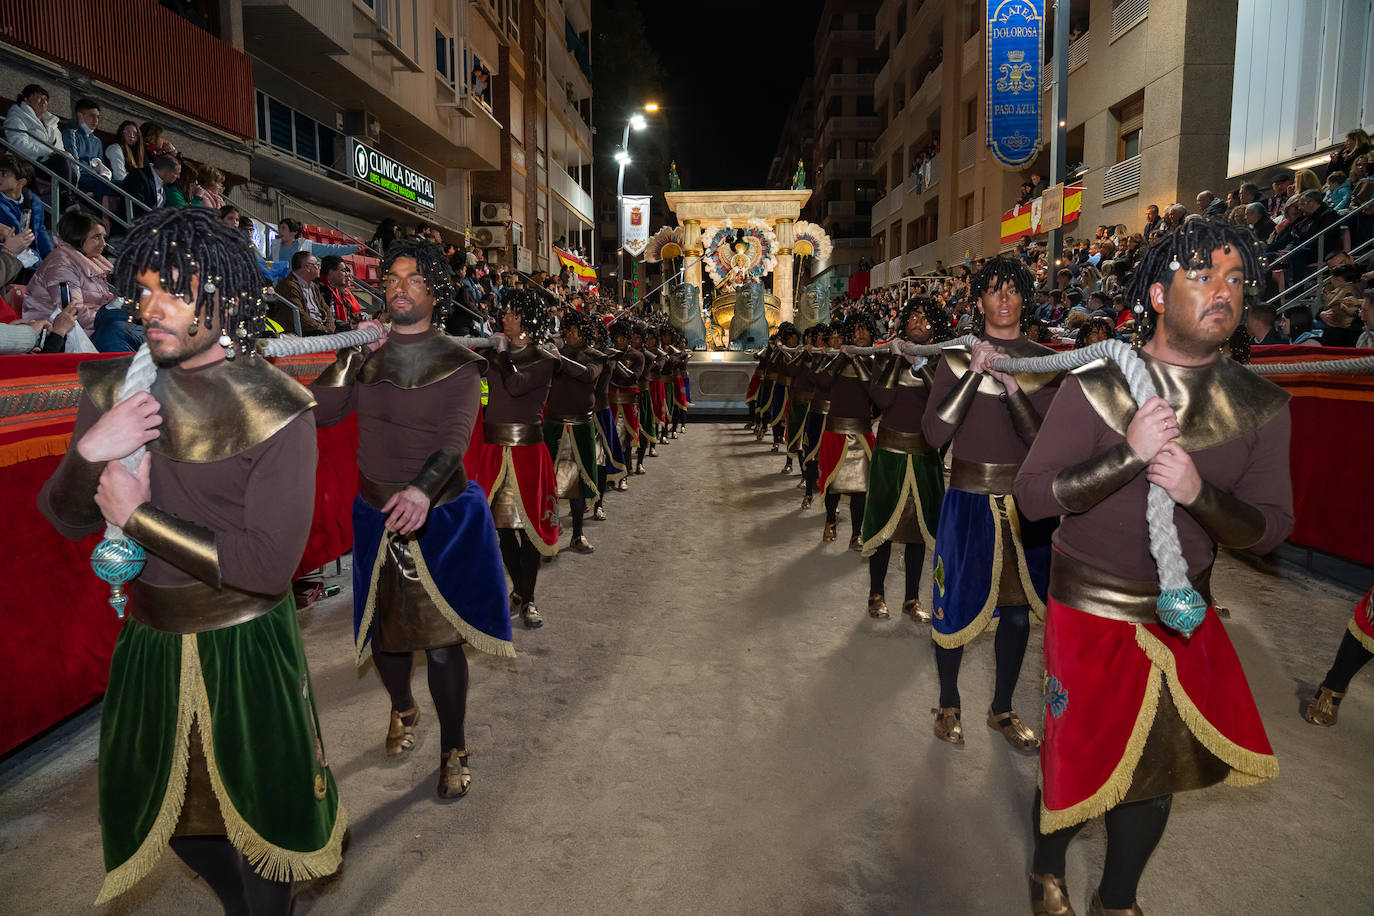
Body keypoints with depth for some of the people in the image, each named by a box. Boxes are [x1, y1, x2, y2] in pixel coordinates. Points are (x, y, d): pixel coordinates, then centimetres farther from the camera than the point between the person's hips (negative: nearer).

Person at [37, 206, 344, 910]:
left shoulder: (274, 407, -18)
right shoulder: (116, 387, -2)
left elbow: (269, 564, -23)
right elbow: (66, 520, 1)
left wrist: (137, 516, -20)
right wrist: (88, 451, -20)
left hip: (247, 641, -5)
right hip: (151, 637, 5)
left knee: (261, 808, 14)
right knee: (169, 811, 23)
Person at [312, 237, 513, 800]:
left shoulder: (458, 362, -6)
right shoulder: (368, 356, 6)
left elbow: (455, 439, -19)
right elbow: (320, 411, -1)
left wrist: (423, 490, -37)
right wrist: (350, 354, -8)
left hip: (439, 516, -4)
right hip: (376, 516, 4)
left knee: (441, 639, -2)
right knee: (383, 628, 15)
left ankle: (454, 751, 18)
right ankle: (402, 710, 46)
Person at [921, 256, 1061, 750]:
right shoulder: (957, 357, -3)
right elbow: (934, 433, -14)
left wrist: (1011, 385, -20)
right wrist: (974, 373, -19)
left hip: (1025, 502, 3)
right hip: (969, 499, -2)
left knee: (1017, 609, 12)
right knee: (957, 606, 3)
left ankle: (1002, 709, 31)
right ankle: (948, 704, 27)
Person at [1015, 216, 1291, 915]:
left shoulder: (1261, 407, -4)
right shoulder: (1096, 386, -13)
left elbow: (1269, 529, -4)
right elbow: (1032, 495, -16)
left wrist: (1199, 491, -25)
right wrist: (1128, 454, -30)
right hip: (1090, 613, -3)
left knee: (1156, 770, 17)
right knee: (1079, 765, 7)